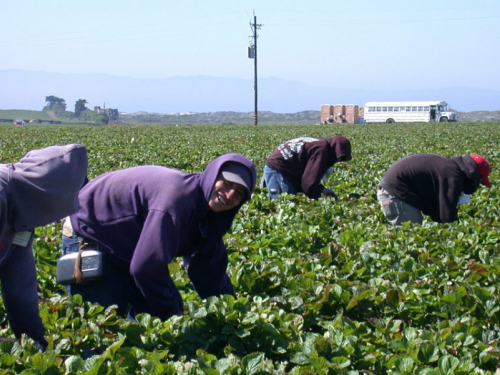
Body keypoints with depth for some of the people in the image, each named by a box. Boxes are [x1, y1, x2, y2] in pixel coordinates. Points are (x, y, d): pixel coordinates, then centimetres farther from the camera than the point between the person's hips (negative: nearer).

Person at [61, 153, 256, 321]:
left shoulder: (205, 213, -3)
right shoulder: (177, 197, -34)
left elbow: (212, 276, 5)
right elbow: (146, 268, -34)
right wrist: (171, 315, -23)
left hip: (126, 248, 10)